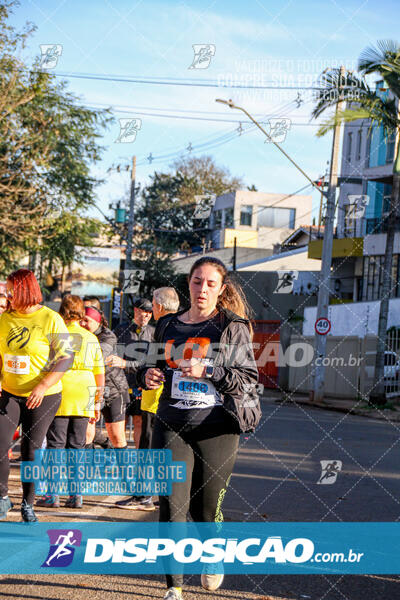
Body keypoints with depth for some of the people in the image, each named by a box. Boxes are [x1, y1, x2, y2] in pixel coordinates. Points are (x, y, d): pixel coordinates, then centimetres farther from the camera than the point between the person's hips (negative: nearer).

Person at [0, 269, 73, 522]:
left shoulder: (51, 320, -11)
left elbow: (66, 358, -13)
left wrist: (42, 387, -23)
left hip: (44, 397, -3)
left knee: (31, 450, 2)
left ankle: (28, 504, 18)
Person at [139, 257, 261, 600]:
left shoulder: (233, 327, -1)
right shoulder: (168, 326, 11)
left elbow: (249, 378, -5)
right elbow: (153, 367, 23)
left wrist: (208, 372, -19)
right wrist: (147, 375, -1)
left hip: (216, 428, -2)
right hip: (172, 426, 3)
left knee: (205, 508, 4)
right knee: (172, 506, -6)